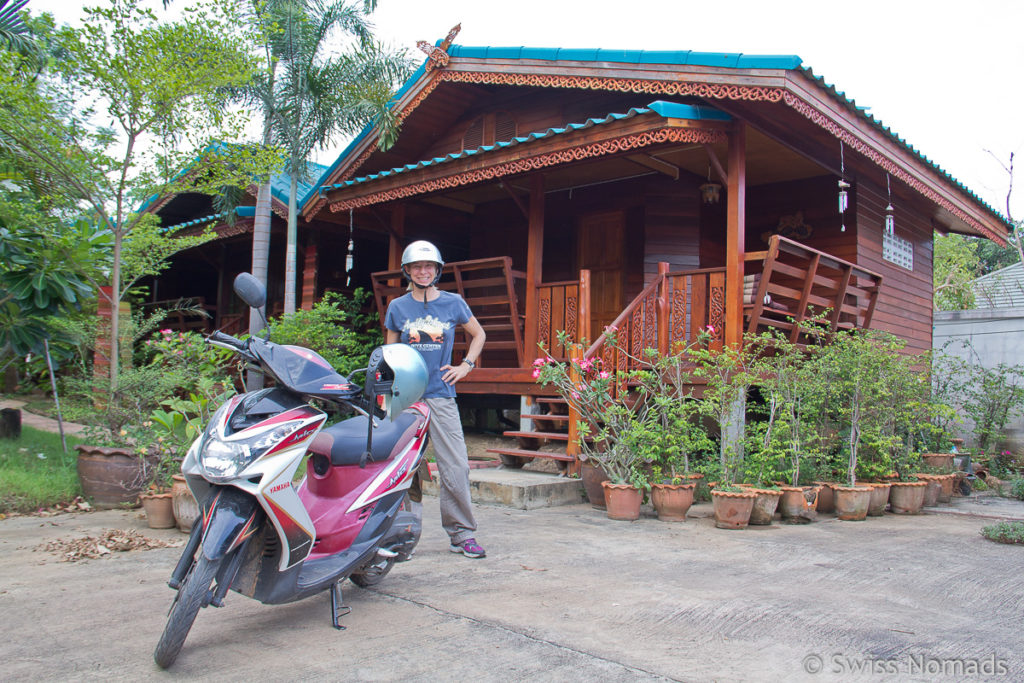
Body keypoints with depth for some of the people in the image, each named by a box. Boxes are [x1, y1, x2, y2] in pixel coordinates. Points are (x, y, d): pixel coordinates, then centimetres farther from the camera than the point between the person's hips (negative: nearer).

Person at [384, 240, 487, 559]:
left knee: (456, 466, -5)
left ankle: (461, 533, 6)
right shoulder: (398, 307, 8)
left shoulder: (453, 303, 6)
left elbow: (478, 334, 21)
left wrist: (466, 365, 8)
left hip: (441, 394, 0)